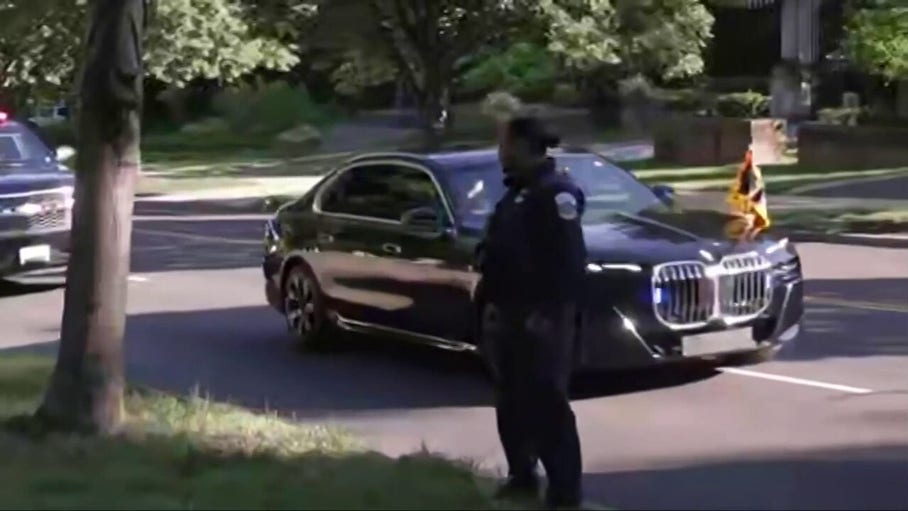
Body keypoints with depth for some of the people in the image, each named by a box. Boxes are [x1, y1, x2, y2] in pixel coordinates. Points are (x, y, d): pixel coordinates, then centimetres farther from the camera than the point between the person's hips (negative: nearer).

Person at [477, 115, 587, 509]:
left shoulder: (556, 192, -14)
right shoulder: (517, 193, 18)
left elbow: (568, 259, -21)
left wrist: (548, 313, -24)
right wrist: (492, 301, 16)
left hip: (539, 318, -10)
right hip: (509, 314, 10)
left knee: (546, 405, -7)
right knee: (511, 402, 15)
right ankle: (521, 477, 27)